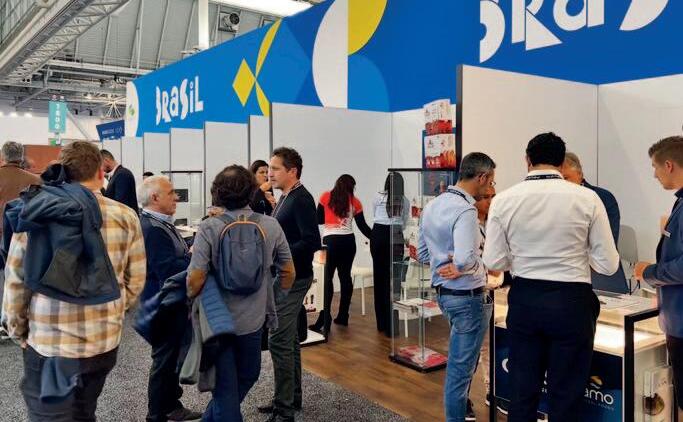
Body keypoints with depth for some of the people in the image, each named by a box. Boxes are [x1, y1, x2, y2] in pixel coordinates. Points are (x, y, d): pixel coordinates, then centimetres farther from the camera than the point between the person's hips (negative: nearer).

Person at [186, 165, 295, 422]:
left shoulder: (209, 227, -16)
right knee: (246, 377, 25)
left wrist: (192, 303, 0)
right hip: (253, 319, 2)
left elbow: (195, 279, -21)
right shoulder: (270, 226, -8)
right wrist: (274, 302, 17)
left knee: (225, 387, 14)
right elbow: (288, 272, 1)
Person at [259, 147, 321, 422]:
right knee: (288, 339, 16)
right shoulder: (285, 198, 13)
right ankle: (291, 397, 28)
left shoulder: (301, 199, -16)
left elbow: (311, 242, -24)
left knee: (279, 341, -7)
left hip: (292, 279, -10)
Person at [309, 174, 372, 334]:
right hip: (348, 241, 2)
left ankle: (325, 320, -8)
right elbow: (363, 226, 9)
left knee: (327, 278, -3)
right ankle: (343, 316, 18)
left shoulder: (326, 197, 5)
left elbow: (319, 220, 9)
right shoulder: (354, 201, 8)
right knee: (345, 276, 11)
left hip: (330, 240, -2)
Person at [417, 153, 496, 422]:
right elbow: (465, 260, -33)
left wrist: (445, 264, 8)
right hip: (468, 296, -9)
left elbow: (422, 254, 12)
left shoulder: (432, 206, 5)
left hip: (443, 292, 9)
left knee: (461, 359, 28)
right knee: (461, 365, 6)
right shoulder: (465, 211, -22)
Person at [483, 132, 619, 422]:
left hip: (523, 300, 2)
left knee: (522, 391, 16)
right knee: (566, 397, 13)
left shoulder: (503, 200, -5)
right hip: (571, 302, -1)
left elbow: (493, 262, -2)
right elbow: (608, 265, -6)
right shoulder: (587, 199, -9)